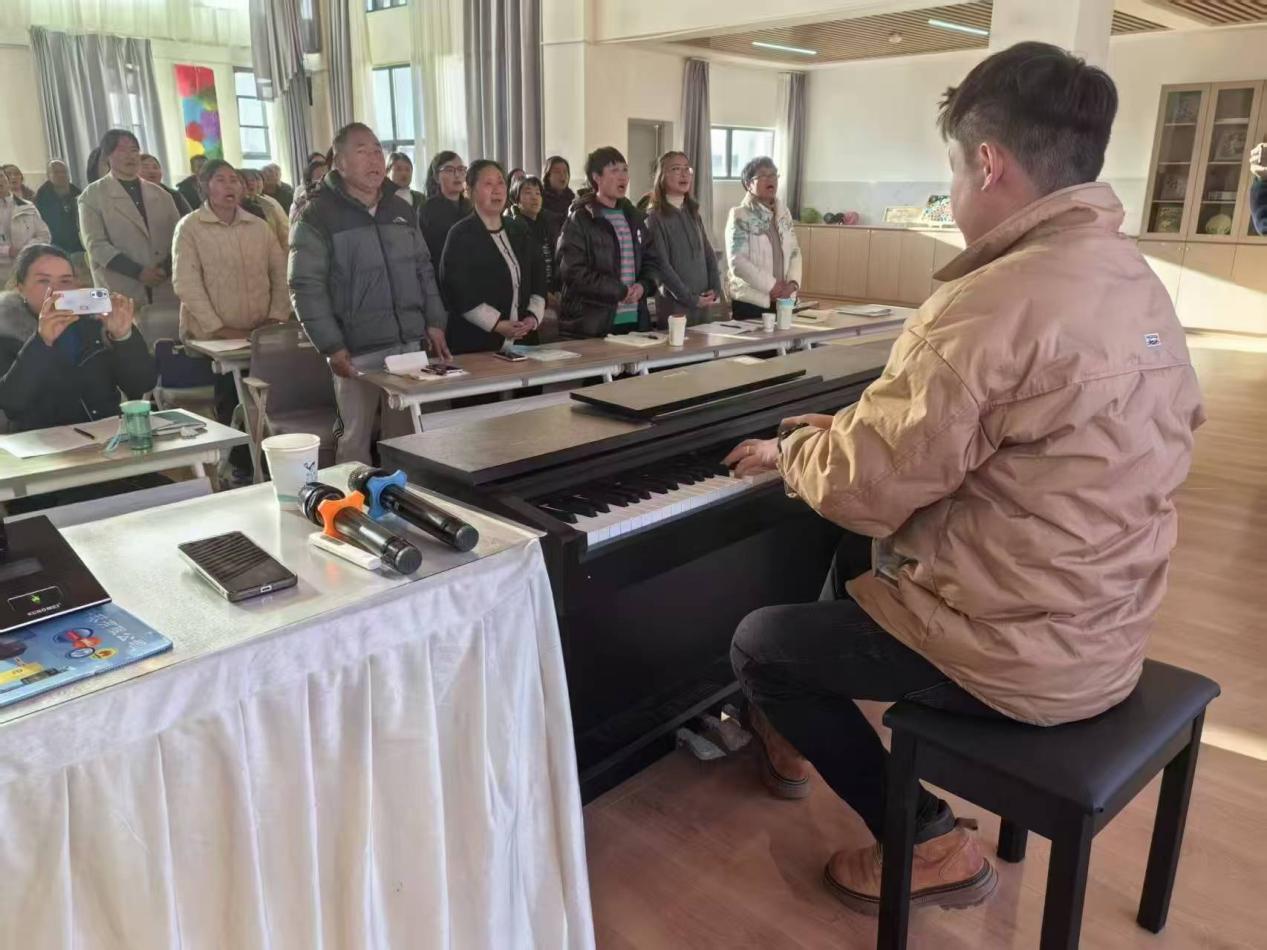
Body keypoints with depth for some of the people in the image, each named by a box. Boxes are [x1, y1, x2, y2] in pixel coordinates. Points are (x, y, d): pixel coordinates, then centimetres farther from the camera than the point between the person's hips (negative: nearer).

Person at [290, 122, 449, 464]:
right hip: (358, 350, -5)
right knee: (356, 438, 2)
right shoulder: (318, 215, -6)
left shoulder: (401, 210, 14)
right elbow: (306, 288, -10)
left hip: (410, 343, 6)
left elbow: (423, 270, 18)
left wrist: (434, 322, 7)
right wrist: (331, 346, -16)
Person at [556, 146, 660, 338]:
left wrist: (643, 286, -5)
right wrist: (621, 291, -14)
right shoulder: (580, 220, -3)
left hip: (634, 320, 6)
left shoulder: (634, 217, 16)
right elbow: (573, 272, -13)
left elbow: (652, 261, 17)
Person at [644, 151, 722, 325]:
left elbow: (709, 254, 14)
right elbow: (662, 265, -12)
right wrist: (691, 299, -14)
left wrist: (716, 290, -1)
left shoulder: (693, 213, 14)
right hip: (675, 306, -6)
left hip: (704, 304, 6)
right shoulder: (655, 217, -6)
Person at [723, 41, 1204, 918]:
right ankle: (801, 737, 43)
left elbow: (864, 487, -21)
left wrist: (791, 450, 0)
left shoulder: (996, 301, -27)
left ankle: (929, 842, 12)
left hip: (1016, 654, -9)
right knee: (856, 561, 27)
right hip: (1103, 631, 9)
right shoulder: (1140, 285, 4)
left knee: (758, 644, 8)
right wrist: (849, 432, 13)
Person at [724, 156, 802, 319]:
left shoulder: (784, 212, 12)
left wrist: (793, 282, -7)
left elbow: (795, 251, 12)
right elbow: (737, 261, -15)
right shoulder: (739, 215, -7)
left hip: (782, 300, 6)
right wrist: (770, 286, -17)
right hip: (751, 301, -6)